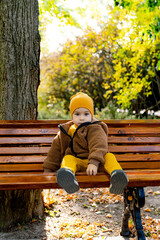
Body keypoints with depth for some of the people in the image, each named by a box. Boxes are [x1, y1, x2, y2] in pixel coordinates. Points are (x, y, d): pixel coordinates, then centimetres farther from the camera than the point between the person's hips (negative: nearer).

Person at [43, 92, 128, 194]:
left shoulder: (95, 129, -2)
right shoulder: (66, 131, 14)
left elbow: (99, 146, -21)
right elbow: (56, 149, 21)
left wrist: (94, 162, -40)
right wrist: (48, 169, 17)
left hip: (94, 162, -2)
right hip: (76, 161, 2)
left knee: (109, 156, -27)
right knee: (68, 158, -28)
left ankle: (116, 173, -58)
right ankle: (67, 172, -62)